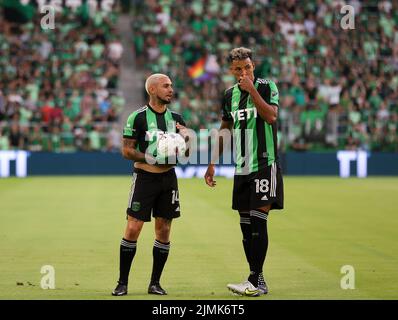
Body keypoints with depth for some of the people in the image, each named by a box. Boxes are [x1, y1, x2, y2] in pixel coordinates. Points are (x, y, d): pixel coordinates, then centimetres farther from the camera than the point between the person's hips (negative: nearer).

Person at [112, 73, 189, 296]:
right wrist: (150, 158, -18)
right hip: (145, 177, -4)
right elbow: (127, 150, -6)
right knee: (133, 229, -8)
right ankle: (123, 282, 1)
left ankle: (155, 282, 14)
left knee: (164, 231, 5)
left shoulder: (176, 118, 9)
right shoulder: (138, 117, -5)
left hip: (168, 178, 5)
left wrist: (186, 137, -13)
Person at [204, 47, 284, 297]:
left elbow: (271, 116, -19)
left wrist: (252, 90, -18)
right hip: (242, 168, 6)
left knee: (258, 222, -12)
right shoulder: (230, 94, 12)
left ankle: (255, 281, -11)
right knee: (246, 225, 5)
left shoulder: (267, 86, -3)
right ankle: (257, 282, 10)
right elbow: (225, 130, 20)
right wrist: (212, 163, 17)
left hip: (265, 164, -6)